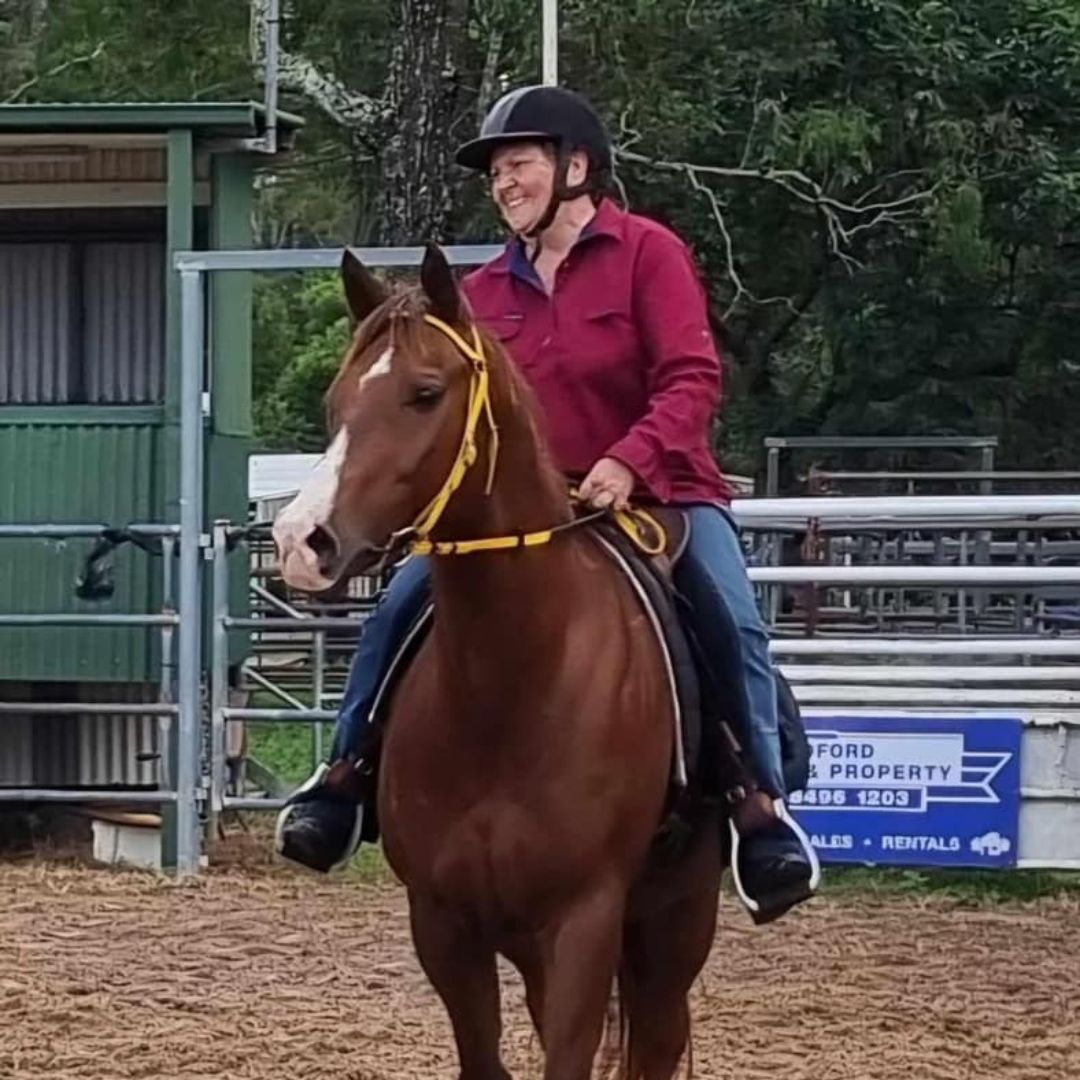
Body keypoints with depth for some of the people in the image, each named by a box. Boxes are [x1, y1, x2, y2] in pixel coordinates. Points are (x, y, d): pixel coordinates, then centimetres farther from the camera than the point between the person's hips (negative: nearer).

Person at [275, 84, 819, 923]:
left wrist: (630, 461, -31)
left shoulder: (647, 254, -5)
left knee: (732, 621, -27)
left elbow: (693, 380, -15)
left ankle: (762, 806, -21)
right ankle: (346, 774, 1)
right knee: (402, 603, -11)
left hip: (657, 493, -4)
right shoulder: (485, 290, 9)